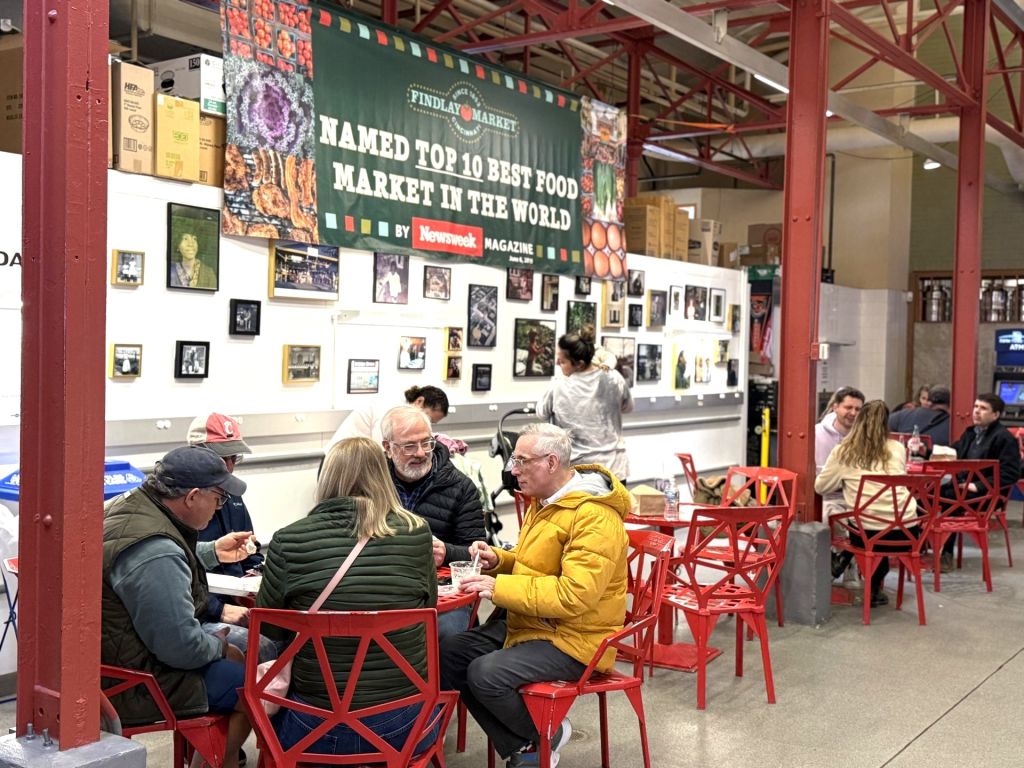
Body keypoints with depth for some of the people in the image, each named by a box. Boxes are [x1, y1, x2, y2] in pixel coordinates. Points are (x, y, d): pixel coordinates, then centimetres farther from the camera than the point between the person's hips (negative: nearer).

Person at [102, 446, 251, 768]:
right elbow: (182, 646, -27)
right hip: (135, 685, -10)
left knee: (234, 656, 21)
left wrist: (213, 553, 19)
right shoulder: (154, 552, -31)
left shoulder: (128, 505, 1)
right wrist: (218, 645, -7)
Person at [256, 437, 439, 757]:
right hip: (406, 723, 1)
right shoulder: (416, 532, -8)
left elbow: (268, 628, 4)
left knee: (273, 711, 31)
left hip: (319, 729, 0)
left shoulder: (289, 540, -11)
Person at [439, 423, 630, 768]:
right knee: (450, 653, -3)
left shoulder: (595, 517, -23)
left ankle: (544, 736, 2)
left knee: (486, 674, -26)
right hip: (528, 621, 10)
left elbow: (574, 595, -31)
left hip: (573, 639, -10)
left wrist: (499, 588, -28)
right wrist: (498, 560, 1)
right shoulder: (545, 500, 9)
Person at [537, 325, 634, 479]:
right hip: (614, 466, 3)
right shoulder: (614, 379, -5)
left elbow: (541, 412, 7)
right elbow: (627, 407, 14)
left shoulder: (558, 388, -14)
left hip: (578, 469, -3)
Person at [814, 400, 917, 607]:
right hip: (905, 532, 1)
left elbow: (820, 487, 10)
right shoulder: (898, 449, 10)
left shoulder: (843, 452, 3)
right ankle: (873, 589, 31)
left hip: (866, 533, -1)